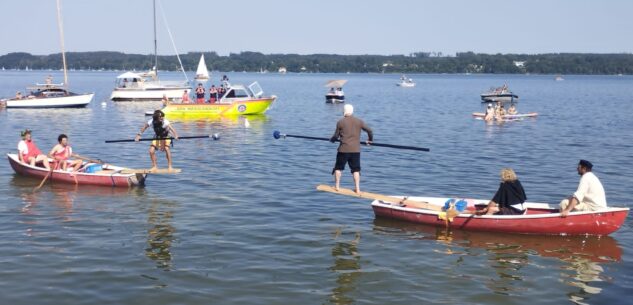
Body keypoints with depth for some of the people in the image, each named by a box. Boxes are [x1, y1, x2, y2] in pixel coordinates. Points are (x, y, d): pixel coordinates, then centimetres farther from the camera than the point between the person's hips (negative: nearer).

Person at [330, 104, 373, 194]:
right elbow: (369, 130, 6)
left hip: (343, 149, -2)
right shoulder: (359, 121, 3)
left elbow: (336, 136, 0)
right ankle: (357, 188, 5)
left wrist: (331, 140, 22)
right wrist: (370, 139, 23)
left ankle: (337, 186, 16)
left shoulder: (340, 122, -4)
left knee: (338, 167, 14)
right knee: (356, 169, 9)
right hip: (356, 150, 2)